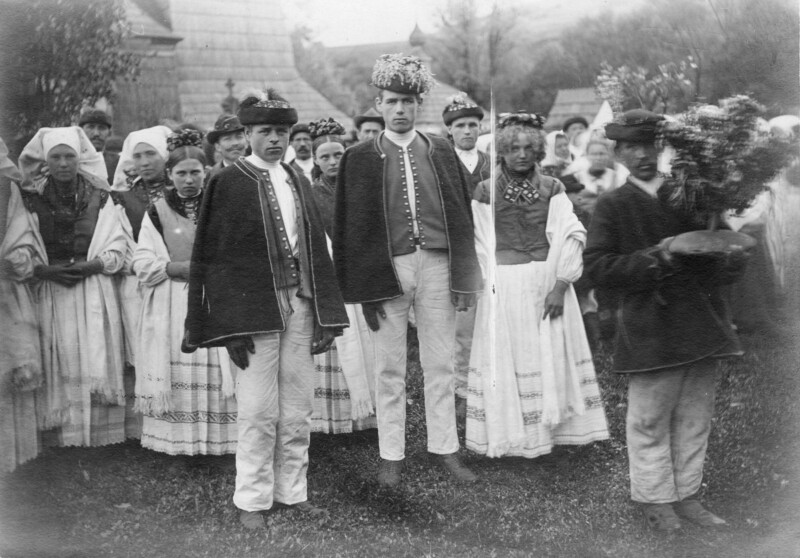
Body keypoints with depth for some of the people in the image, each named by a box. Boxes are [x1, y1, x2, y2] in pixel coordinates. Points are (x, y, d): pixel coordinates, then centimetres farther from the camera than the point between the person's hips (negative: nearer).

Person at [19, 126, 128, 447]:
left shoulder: (99, 198, 5)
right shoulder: (32, 201, 4)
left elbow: (117, 249, 3)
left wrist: (91, 265, -12)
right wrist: (47, 270, -13)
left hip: (95, 291, 0)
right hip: (50, 293, 0)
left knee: (96, 361, -3)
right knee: (60, 364, -2)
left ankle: (100, 432, 5)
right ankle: (65, 434, 6)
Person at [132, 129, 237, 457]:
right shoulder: (157, 212, 8)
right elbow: (142, 264, 2)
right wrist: (179, 267, -11)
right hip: (171, 310, 0)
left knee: (214, 373, -3)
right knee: (178, 378, -3)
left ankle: (217, 441, 4)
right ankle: (178, 442, 5)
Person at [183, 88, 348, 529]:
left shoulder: (296, 182, 12)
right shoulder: (228, 184, -3)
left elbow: (316, 248, 13)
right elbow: (214, 258, -6)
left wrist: (324, 315, 7)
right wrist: (231, 326, -13)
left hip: (299, 306, 5)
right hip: (253, 308, -5)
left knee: (298, 409, 10)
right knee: (258, 410, 0)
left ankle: (292, 490, 23)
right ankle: (252, 499, 14)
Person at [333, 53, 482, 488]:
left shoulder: (441, 152, 8)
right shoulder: (360, 158, 2)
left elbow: (460, 215, 8)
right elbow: (350, 225, 0)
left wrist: (464, 276, 1)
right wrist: (364, 283, -7)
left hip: (436, 263, 2)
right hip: (387, 267, -1)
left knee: (440, 365, 8)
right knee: (389, 368, 6)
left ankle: (444, 449, 19)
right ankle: (391, 456, 15)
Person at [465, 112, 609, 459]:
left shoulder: (552, 189, 2)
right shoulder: (486, 191, 0)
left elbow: (571, 236, -6)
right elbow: (480, 244, 1)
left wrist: (560, 285, -14)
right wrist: (489, 285, -7)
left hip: (548, 282, 1)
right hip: (503, 285, -1)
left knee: (552, 356, 7)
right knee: (507, 358, 4)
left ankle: (555, 429, 22)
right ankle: (510, 434, 16)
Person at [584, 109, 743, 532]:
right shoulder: (612, 206, 0)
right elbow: (597, 268, -9)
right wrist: (654, 259, -17)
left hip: (700, 323, 4)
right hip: (650, 330, -4)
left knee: (695, 416, 11)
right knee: (650, 419, 3)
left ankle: (687, 495, 24)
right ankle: (655, 498, 18)